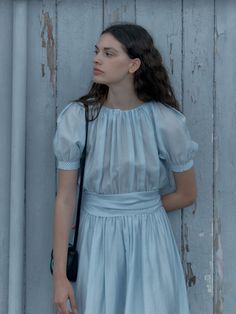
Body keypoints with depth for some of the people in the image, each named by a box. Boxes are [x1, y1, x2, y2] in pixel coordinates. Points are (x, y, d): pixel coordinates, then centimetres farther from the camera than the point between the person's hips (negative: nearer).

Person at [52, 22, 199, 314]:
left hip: (150, 243, 0)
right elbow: (65, 198, -8)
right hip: (96, 244, 0)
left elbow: (187, 194, 2)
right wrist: (59, 275, -9)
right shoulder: (77, 117, -10)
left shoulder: (166, 120, -10)